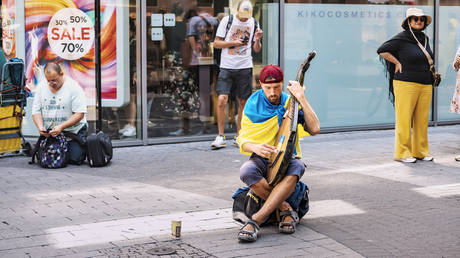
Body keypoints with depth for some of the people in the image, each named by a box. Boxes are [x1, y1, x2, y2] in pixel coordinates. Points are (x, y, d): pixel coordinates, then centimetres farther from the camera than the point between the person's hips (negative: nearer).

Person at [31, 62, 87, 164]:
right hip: (49, 132, 4)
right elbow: (36, 111, 5)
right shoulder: (42, 87, 2)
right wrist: (40, 127, -15)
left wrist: (61, 127, -26)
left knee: (75, 159, -16)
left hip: (73, 130, -4)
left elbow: (79, 114, -16)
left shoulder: (73, 87, -12)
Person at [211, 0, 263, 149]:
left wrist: (257, 40, -9)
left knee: (243, 102, 5)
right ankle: (221, 137, -5)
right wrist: (234, 43, -13)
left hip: (245, 68, 3)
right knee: (222, 100, -13)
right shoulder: (227, 20, -1)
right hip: (226, 68, -2)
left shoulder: (253, 23, 8)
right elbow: (216, 43, -1)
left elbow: (257, 50, 11)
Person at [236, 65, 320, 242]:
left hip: (287, 159, 0)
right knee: (246, 171, -35)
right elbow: (242, 141, -2)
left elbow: (314, 129, -15)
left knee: (297, 168, -37)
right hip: (262, 159, 1)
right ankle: (286, 210, -19)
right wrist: (255, 147, -26)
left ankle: (254, 221, -39)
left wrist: (301, 98, -18)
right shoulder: (253, 105, -1)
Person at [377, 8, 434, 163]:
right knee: (404, 119, -4)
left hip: (425, 86, 6)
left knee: (422, 120, 7)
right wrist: (397, 63, -5)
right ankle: (402, 153, 1)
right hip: (406, 84, -6)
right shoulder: (402, 38, -6)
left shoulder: (425, 39, 15)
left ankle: (420, 151, 17)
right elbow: (382, 51, -3)